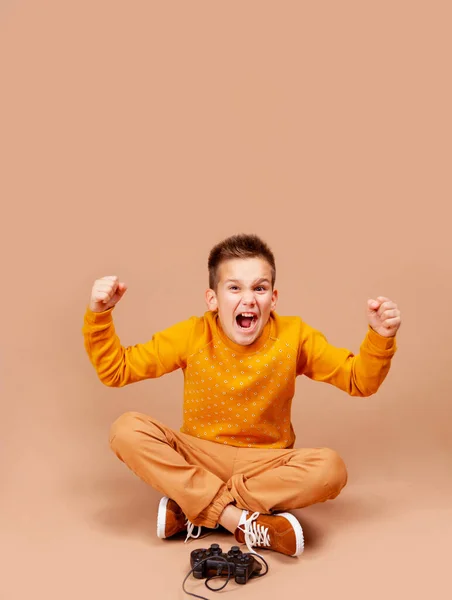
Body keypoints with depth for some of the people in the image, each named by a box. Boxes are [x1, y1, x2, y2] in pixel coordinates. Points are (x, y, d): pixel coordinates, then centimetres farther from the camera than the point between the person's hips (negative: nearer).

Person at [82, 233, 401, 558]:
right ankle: (240, 519, -29)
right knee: (127, 430, -25)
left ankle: (188, 508, -24)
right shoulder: (191, 336, -9)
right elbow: (115, 370, -6)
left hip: (265, 463, 0)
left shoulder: (295, 336, -9)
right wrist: (99, 316, -19)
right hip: (197, 457, 0)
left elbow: (359, 380, -5)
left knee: (331, 468, -30)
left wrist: (380, 338, -23)